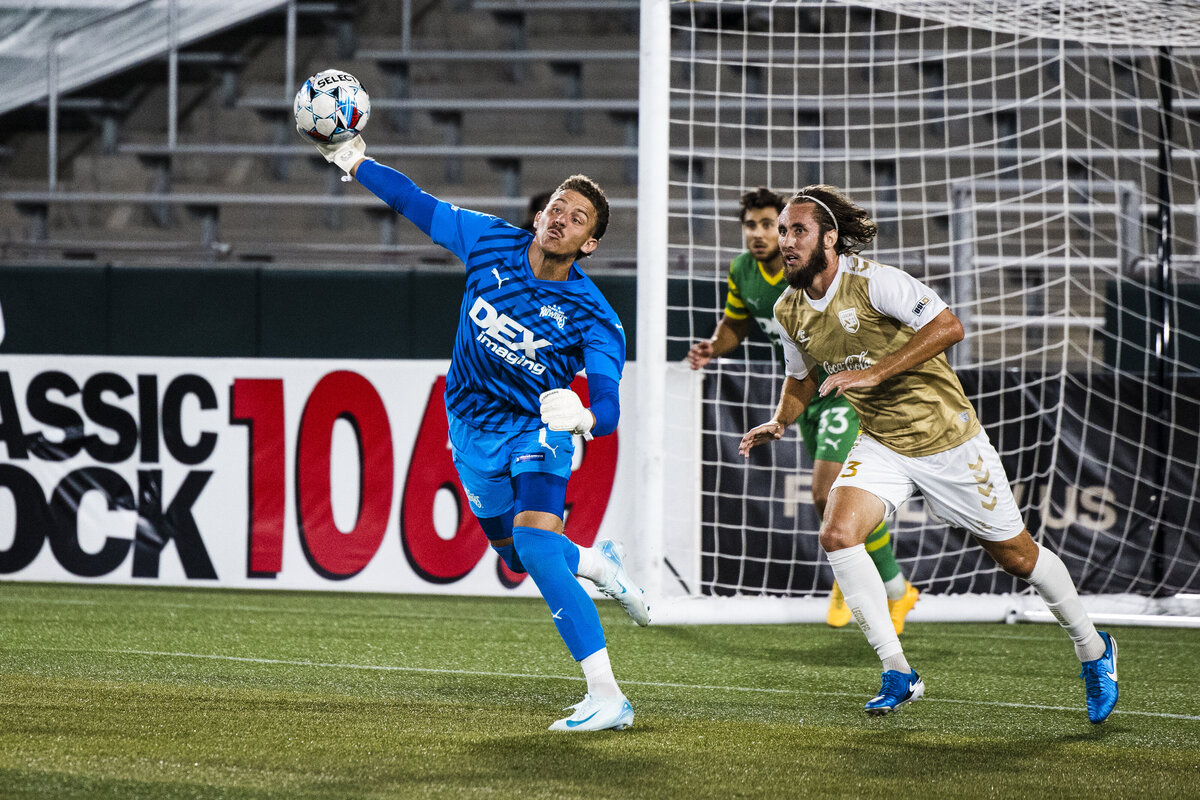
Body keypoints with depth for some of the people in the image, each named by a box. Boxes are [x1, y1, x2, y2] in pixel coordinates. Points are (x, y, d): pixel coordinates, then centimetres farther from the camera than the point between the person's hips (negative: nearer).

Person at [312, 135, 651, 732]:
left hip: (537, 429, -5)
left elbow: (609, 405, -32)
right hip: (473, 431, 5)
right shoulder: (490, 242, -12)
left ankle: (606, 697, -30)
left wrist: (583, 417, -54)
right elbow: (415, 202, 1)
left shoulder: (595, 318, -23)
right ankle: (597, 562, 54)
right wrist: (354, 162, 5)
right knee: (515, 553, 18)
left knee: (534, 542, -28)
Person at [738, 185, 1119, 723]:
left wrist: (874, 373, -33)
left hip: (947, 440, -5)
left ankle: (1093, 651, 29)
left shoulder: (872, 282, -21)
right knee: (837, 535, -21)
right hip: (880, 446, 5)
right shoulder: (789, 311, -1)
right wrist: (780, 421, 0)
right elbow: (802, 378, 19)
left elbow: (948, 326, -30)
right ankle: (897, 674, -12)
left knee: (1015, 555, 5)